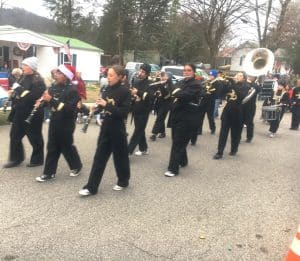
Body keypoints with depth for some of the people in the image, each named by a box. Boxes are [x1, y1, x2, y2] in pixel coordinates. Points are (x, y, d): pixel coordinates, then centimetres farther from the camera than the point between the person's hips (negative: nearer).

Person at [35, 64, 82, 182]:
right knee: (52, 147, 10)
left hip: (66, 124, -7)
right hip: (54, 121, 7)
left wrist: (52, 100, -29)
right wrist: (42, 101, -8)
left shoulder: (72, 90, -16)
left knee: (66, 147, 7)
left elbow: (69, 108, -26)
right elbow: (50, 102, 15)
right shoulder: (54, 86, 6)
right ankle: (49, 173, 18)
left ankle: (76, 166, 30)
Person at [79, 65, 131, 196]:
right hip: (106, 127, 6)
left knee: (120, 156, 9)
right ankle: (91, 187, 11)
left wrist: (106, 105, -25)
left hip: (117, 129, -6)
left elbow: (124, 113, -20)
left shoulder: (124, 91, -13)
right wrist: (97, 106, -5)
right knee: (99, 157, 6)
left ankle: (123, 181, 30)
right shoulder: (108, 89, 7)